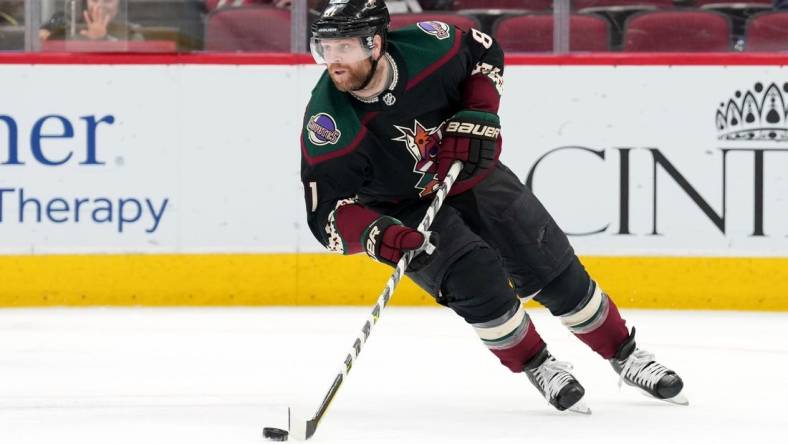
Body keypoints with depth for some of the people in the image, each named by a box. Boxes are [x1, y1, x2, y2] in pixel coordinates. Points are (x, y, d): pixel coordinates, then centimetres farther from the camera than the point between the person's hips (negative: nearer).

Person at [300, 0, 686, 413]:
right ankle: (537, 366, 1)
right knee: (475, 278, -24)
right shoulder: (329, 122, -31)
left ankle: (625, 354, 23)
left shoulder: (426, 48, -25)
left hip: (468, 174, 3)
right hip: (404, 211, -2)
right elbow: (327, 211, -29)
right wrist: (378, 237, -46)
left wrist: (476, 120, -14)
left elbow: (483, 52, -2)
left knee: (554, 269, 4)